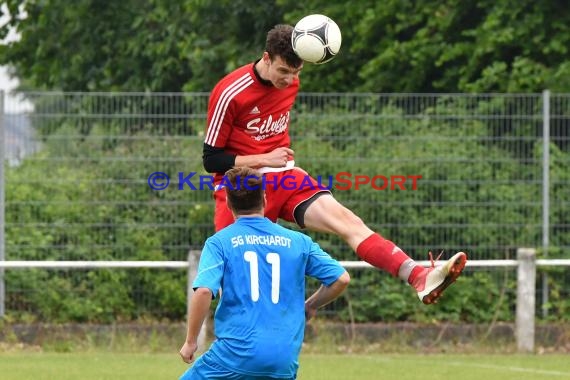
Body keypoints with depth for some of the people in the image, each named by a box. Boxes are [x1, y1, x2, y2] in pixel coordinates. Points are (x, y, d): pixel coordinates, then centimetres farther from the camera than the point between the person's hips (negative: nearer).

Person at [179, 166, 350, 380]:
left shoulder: (219, 242, 2)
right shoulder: (298, 242, 11)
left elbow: (203, 291, -11)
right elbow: (341, 279, 10)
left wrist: (191, 341, -1)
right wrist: (311, 306, 27)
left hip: (235, 354, -3)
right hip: (285, 361, 3)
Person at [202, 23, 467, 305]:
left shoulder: (291, 83, 7)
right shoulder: (229, 93, -13)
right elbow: (211, 159, -10)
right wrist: (263, 159, -16)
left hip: (285, 178, 4)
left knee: (346, 220, -18)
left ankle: (420, 278, -35)